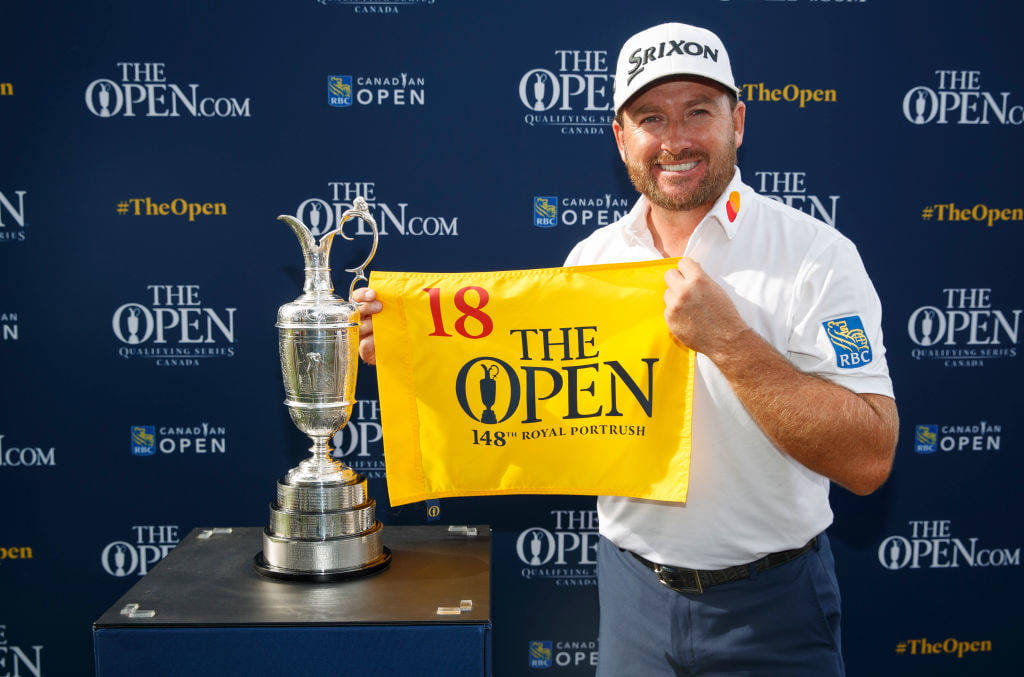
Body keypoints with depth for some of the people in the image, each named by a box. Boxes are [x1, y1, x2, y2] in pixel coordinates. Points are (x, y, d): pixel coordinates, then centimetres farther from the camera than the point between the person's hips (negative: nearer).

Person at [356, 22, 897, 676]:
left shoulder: (814, 254, -14)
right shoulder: (591, 257, 1)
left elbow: (869, 461, -19)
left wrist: (727, 339, -27)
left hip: (769, 604, -3)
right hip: (631, 590, 4)